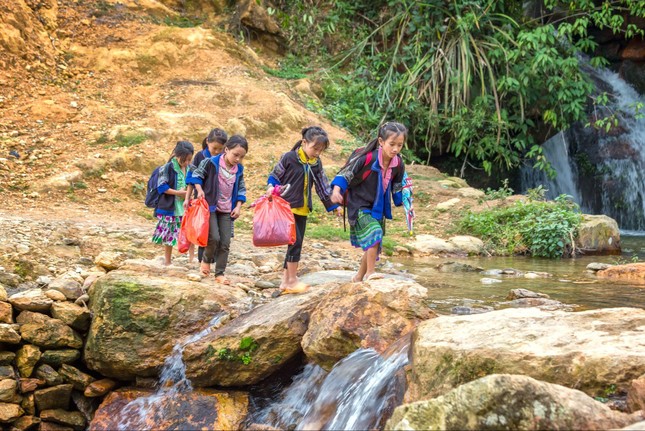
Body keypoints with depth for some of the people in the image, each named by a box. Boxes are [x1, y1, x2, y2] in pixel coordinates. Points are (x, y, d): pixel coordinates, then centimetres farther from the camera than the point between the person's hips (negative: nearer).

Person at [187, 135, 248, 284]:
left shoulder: (239, 170, 0)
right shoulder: (211, 163, -14)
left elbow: (241, 189, 10)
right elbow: (196, 175, -3)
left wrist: (238, 206, 1)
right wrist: (199, 190, -16)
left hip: (227, 211, 5)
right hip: (210, 206, -5)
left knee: (225, 243, 2)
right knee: (214, 237, -15)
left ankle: (220, 273, 11)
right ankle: (206, 260, 14)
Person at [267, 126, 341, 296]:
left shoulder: (316, 164, 6)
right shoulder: (289, 158, -11)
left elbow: (323, 186, 11)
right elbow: (275, 175, -2)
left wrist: (333, 205, 10)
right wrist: (271, 187, -22)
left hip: (303, 210, 6)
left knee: (296, 244, 7)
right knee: (295, 242, -12)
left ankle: (285, 282, 15)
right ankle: (292, 281, -3)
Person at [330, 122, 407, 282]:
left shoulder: (398, 164, -7)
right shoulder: (367, 159, -26)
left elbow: (397, 187, 12)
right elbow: (346, 173, -20)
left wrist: (404, 203, 9)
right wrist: (337, 190, -34)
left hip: (378, 209, 7)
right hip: (359, 207, -7)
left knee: (373, 245, 12)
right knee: (374, 233, -28)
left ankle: (359, 277, 30)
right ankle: (370, 272, -16)